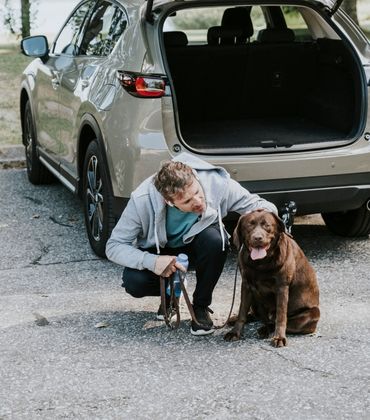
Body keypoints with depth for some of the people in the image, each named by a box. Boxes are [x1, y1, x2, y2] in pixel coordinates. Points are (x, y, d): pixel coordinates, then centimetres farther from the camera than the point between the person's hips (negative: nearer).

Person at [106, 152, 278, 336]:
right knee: (134, 282, -29)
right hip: (158, 250, 0)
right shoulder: (142, 200, -33)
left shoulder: (217, 183, -31)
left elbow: (256, 205, -18)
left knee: (216, 239, -34)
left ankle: (201, 306, -10)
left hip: (196, 244, 1)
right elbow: (114, 246, -25)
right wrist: (150, 261, -42)